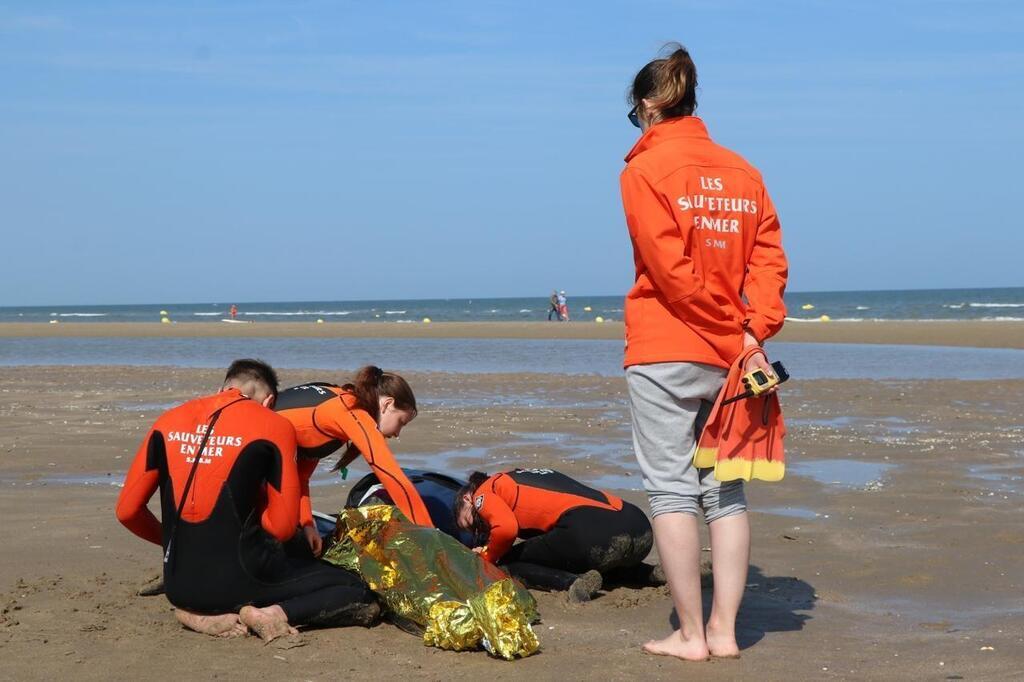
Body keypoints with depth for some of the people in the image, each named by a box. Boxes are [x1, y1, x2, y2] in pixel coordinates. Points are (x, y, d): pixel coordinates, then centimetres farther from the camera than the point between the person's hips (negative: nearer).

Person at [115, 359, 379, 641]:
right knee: (364, 601, 8)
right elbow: (283, 526, -6)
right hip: (241, 580, -4)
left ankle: (208, 615, 6)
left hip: (180, 587, 5)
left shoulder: (169, 421, 8)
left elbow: (127, 511, 9)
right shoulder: (273, 426, -4)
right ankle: (272, 613, -13)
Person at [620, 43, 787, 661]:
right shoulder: (742, 171, 11)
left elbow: (670, 268, -12)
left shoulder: (645, 170, -5)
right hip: (731, 356, 5)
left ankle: (690, 634, 1)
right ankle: (725, 630, 8)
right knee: (726, 492, 8)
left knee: (672, 489, 0)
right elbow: (769, 257, 2)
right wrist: (752, 331, -6)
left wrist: (730, 328, -6)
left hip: (665, 354, -5)